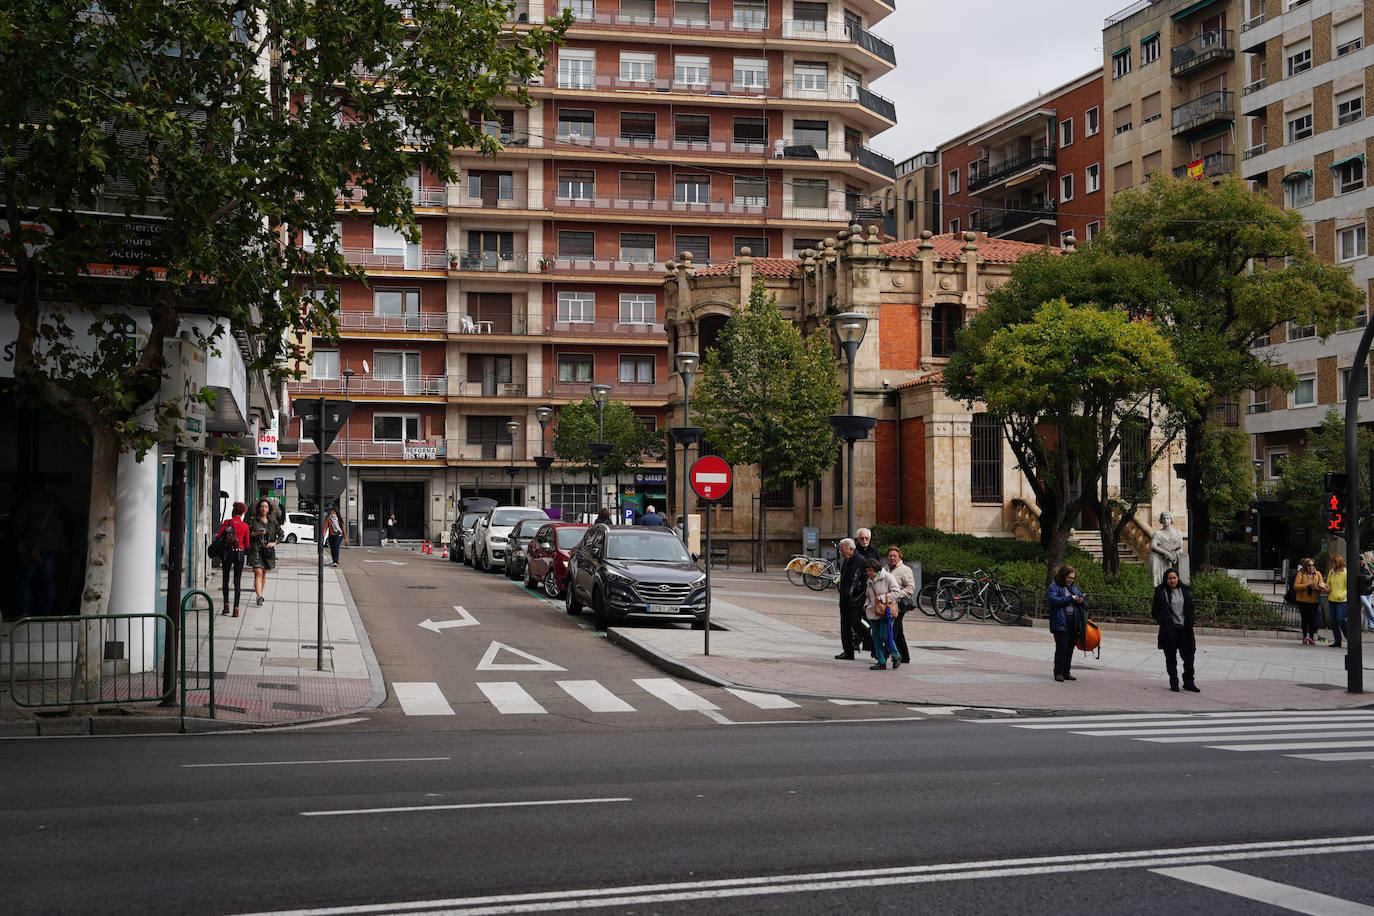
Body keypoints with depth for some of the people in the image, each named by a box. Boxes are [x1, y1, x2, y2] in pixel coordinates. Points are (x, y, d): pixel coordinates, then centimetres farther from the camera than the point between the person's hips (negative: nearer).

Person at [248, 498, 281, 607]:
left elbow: (280, 534, 15)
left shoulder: (273, 521, 8)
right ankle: (259, 596, -25)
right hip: (256, 549, -3)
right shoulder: (253, 520, 0)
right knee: (258, 573, -15)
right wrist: (256, 533, -18)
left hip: (268, 550, 4)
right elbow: (246, 534, -2)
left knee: (263, 574, 11)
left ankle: (259, 595, 24)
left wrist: (274, 543, 0)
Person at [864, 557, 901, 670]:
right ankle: (881, 662, 8)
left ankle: (896, 657, 7)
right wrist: (866, 606, 12)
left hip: (887, 612, -7)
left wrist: (882, 598, -14)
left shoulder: (887, 577, -5)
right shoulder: (869, 581, 16)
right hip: (874, 613, 7)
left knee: (885, 636, -13)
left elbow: (895, 593, -8)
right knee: (876, 638, 2)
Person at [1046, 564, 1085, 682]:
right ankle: (1058, 673, -5)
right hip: (1060, 623, -6)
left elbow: (1082, 605, 26)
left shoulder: (1074, 588, 21)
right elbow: (1053, 600, -18)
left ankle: (1066, 672, 14)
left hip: (1073, 623, 6)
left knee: (1070, 648, 7)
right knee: (1062, 647, -11)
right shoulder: (1053, 587, -1)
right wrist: (1070, 598, -14)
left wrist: (1080, 601, 1)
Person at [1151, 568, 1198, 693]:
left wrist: (1189, 624, 4)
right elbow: (1154, 611, 2)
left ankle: (1188, 683, 13)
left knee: (1189, 657, 2)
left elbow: (1190, 609, 15)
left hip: (1184, 630, 3)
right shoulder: (1160, 593, -1)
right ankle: (1174, 683, 14)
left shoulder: (1185, 591, 8)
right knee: (1171, 658, 4)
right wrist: (1163, 622, -9)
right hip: (1169, 630, -2)